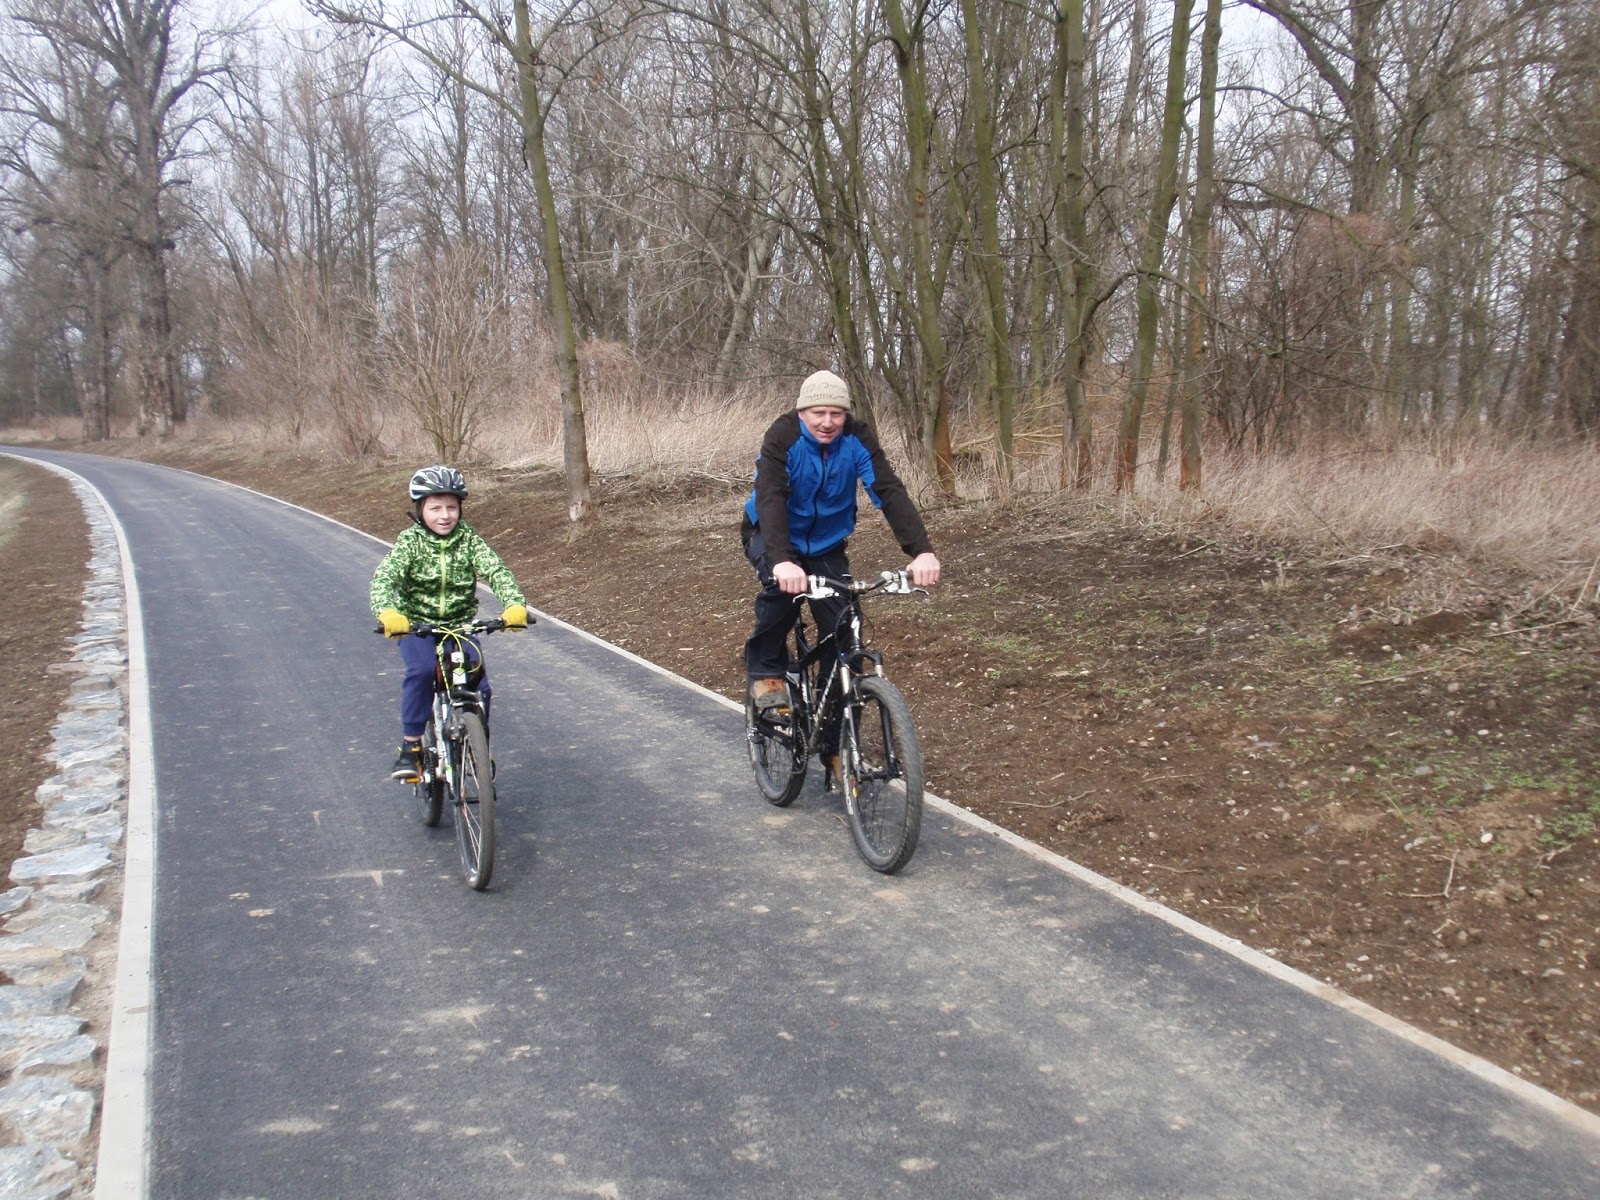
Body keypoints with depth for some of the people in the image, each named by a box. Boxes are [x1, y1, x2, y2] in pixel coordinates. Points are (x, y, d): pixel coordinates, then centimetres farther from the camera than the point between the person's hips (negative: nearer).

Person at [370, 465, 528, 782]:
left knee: (478, 686, -13)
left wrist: (515, 604, -37)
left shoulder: (469, 539, -4)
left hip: (460, 626, 2)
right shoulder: (410, 541, -8)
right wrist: (388, 612, -44)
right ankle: (410, 747, -17)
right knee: (421, 670, -30)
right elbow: (384, 579, -22)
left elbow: (497, 572, -17)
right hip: (416, 625, -2)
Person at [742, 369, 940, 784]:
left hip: (826, 546, 3)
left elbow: (890, 491, -31)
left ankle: (836, 747, 5)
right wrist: (781, 561, -58)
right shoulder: (782, 438, -27)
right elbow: (770, 498, -40)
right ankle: (765, 671, -11)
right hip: (772, 538, -3)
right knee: (782, 584, -38)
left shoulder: (857, 439, -20)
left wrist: (921, 550, -46)